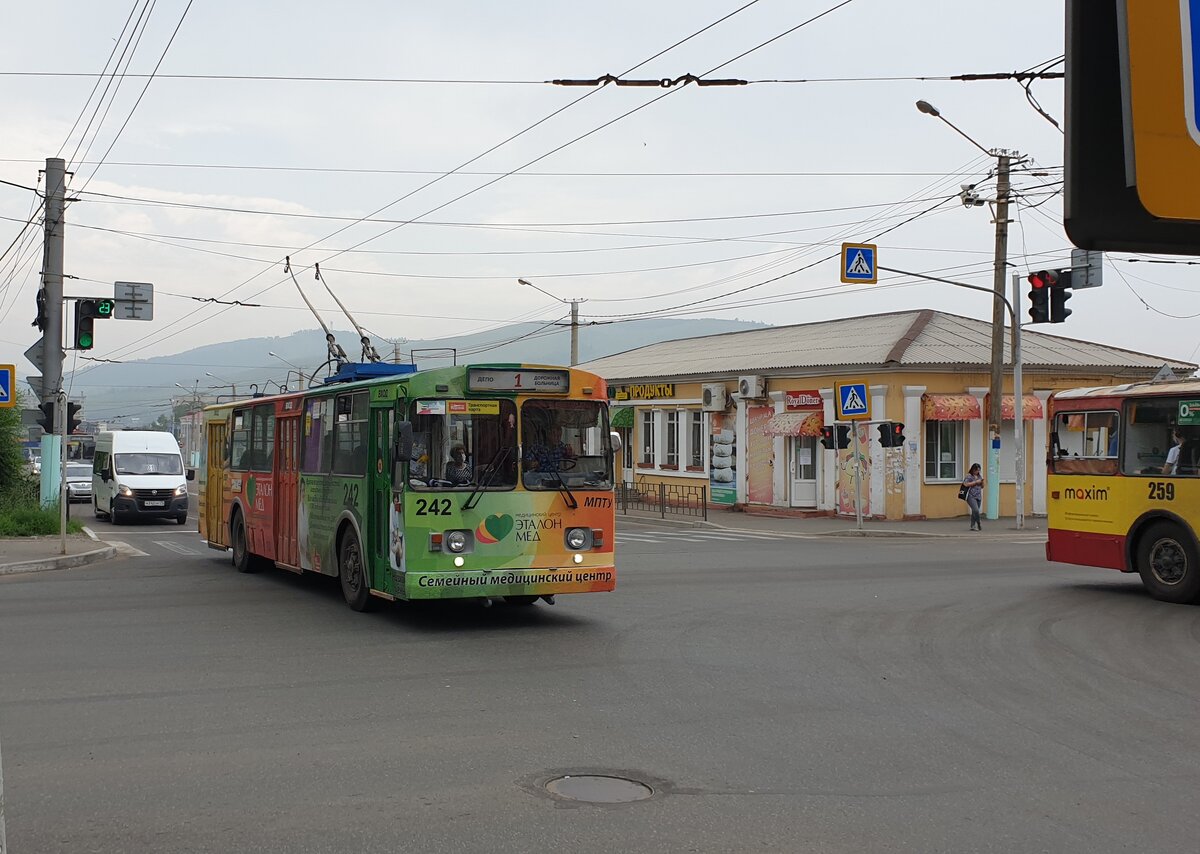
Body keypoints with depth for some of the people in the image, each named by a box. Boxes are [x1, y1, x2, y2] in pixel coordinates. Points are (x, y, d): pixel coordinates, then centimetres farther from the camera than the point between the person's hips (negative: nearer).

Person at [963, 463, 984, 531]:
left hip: (978, 497, 6)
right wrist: (976, 482, -13)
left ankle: (973, 526, 11)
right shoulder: (969, 476, -3)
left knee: (974, 512, 5)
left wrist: (982, 482, 0)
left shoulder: (979, 476, 17)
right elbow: (966, 484, -16)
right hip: (971, 496, -6)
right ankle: (978, 524, -7)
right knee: (976, 510, -20)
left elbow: (982, 487, 23)